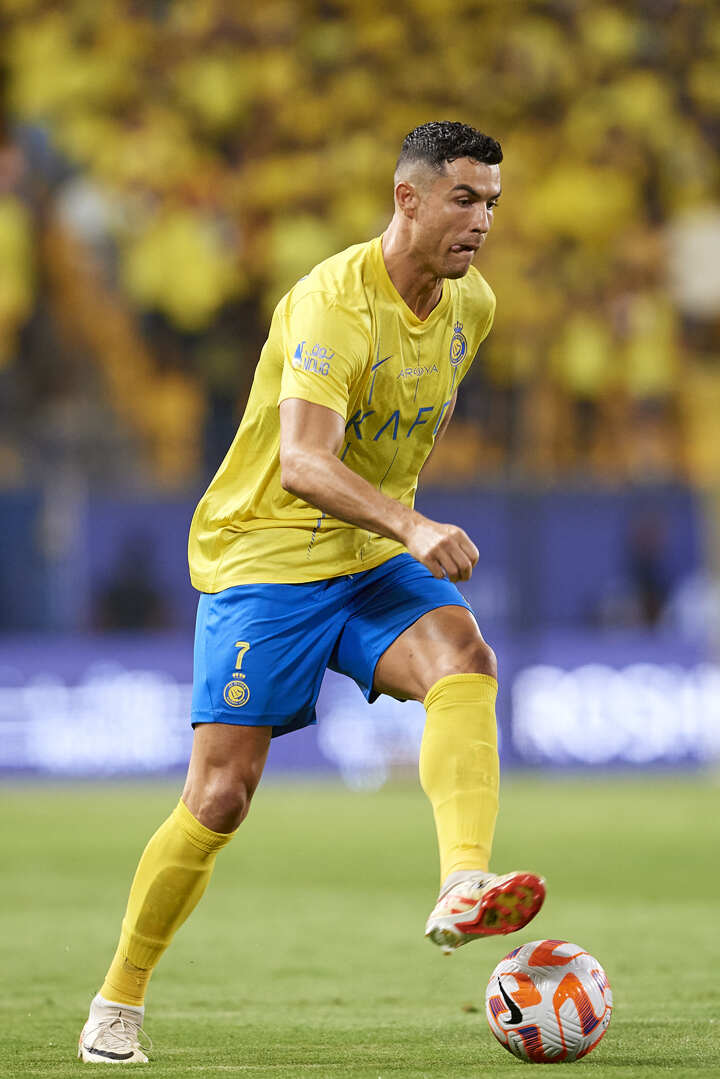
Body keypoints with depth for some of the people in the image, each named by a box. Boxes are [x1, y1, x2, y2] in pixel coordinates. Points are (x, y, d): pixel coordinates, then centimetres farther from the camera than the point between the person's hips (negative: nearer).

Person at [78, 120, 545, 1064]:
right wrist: (413, 527, -46)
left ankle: (462, 892, -44)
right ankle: (118, 1004, 11)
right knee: (219, 798, -7)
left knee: (464, 662, -27)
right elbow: (302, 463, -33)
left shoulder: (472, 305, 4)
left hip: (374, 560, 6)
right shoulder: (334, 303, -20)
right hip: (264, 555, -6)